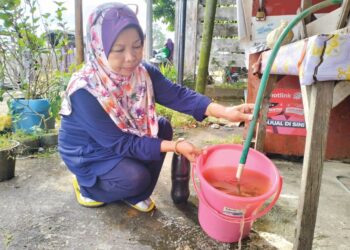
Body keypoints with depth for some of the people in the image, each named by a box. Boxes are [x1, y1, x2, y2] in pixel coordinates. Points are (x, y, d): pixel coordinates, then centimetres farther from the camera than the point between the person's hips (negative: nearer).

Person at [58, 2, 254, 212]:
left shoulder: (143, 72, -15)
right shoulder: (84, 92, -33)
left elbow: (178, 95, -24)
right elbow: (119, 143, -30)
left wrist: (225, 112, -38)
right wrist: (175, 147, -35)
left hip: (123, 138, 6)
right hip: (88, 153, -6)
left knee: (162, 127, -12)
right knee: (135, 177, -26)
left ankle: (136, 195, 5)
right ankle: (88, 187, 9)